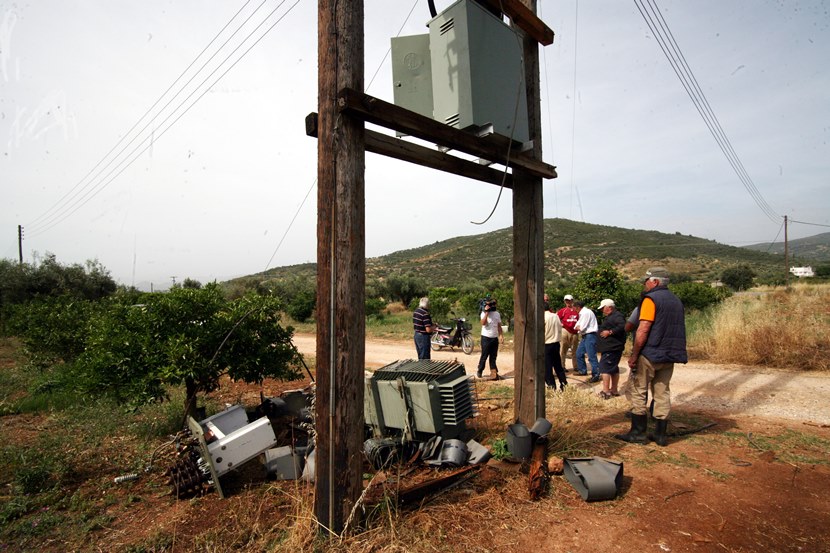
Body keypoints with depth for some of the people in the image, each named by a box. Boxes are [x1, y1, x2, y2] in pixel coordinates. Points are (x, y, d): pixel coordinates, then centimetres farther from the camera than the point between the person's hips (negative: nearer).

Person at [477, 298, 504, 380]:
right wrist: (486, 312, -25)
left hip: (495, 338, 5)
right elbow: (483, 323, -25)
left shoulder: (497, 314, 9)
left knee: (493, 356, 8)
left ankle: (494, 373, 13)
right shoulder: (484, 313, -8)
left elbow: (499, 325, 14)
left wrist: (501, 335, 3)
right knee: (484, 355, 0)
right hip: (486, 337, -5)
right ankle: (479, 371, 14)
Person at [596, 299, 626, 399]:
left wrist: (609, 332, -26)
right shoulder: (610, 317, 20)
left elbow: (622, 327, -30)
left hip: (611, 348, -11)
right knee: (614, 368, 15)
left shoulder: (617, 316, -14)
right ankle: (614, 390, 22)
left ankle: (606, 392, -15)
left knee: (605, 368, -13)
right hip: (610, 348, 11)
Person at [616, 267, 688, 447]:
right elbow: (677, 331, 17)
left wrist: (633, 355, -14)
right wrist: (672, 352, 22)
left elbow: (643, 330, -19)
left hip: (649, 355, -8)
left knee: (637, 392, 2)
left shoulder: (651, 299, -13)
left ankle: (638, 432, 5)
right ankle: (660, 434, 18)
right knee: (662, 393, 12)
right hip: (669, 357, 8)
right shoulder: (676, 301, 13)